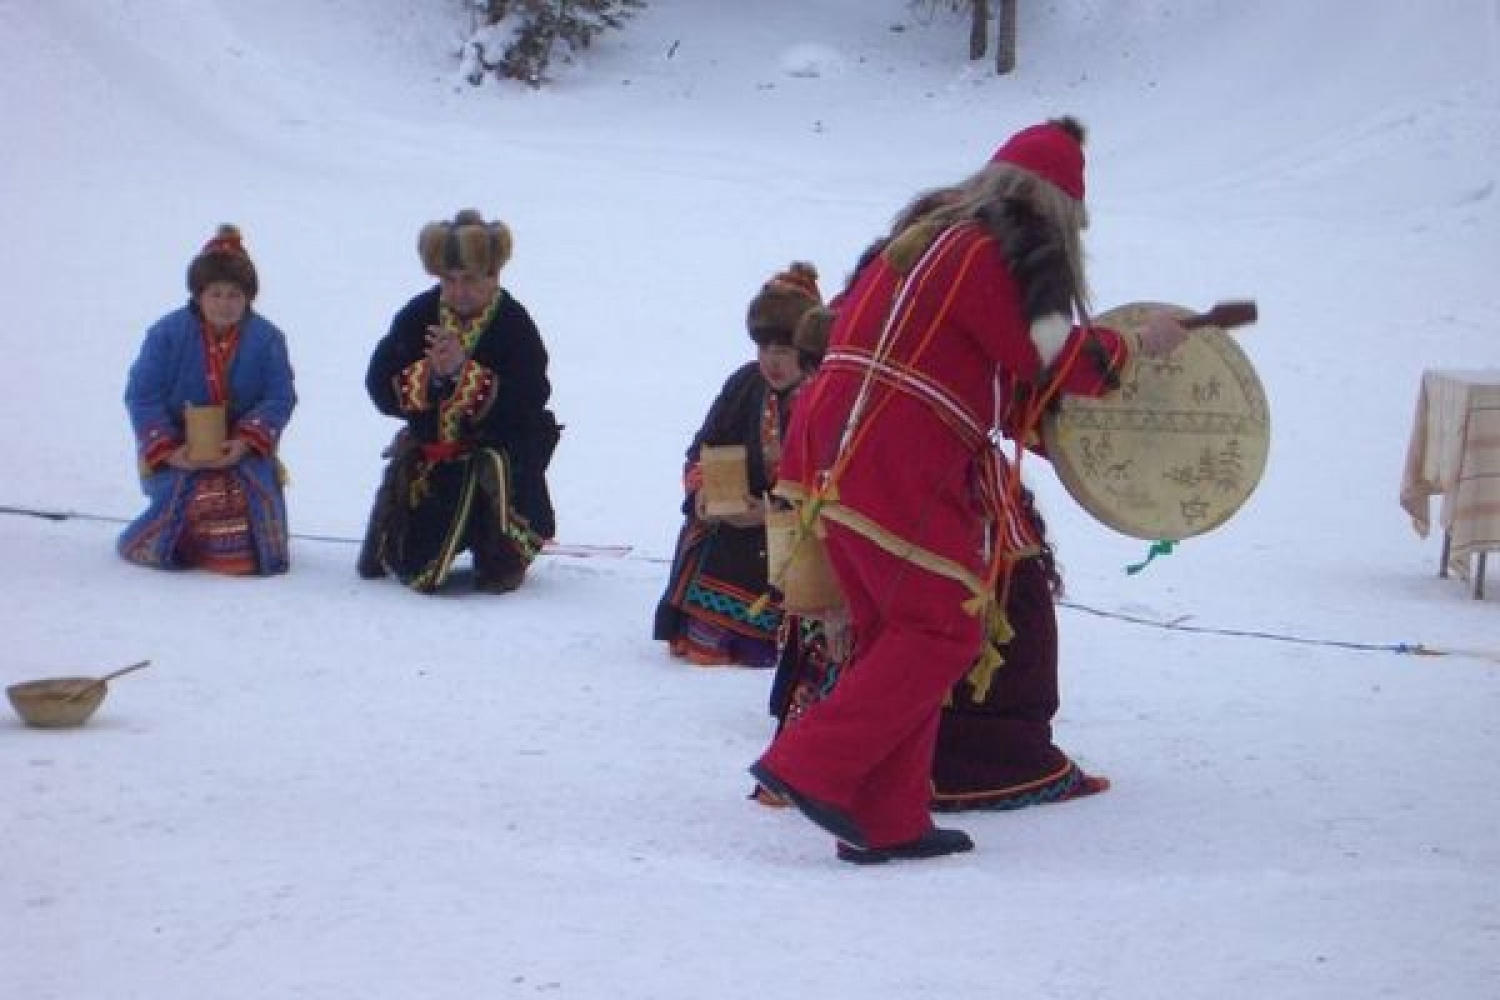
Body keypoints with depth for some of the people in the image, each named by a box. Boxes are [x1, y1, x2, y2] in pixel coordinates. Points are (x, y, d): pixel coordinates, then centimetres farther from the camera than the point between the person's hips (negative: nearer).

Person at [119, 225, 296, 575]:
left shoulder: (266, 338, 0)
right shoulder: (168, 333, -4)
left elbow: (280, 398, -3)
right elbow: (141, 395, -3)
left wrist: (246, 442, -19)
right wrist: (166, 450, -15)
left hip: (242, 449, 1)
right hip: (179, 451, -1)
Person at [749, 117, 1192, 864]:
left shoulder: (928, 237, 21)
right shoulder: (1002, 255, -7)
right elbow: (1057, 359, -6)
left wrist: (1053, 425, 26)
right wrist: (1138, 345, 10)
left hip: (842, 453, 10)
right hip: (896, 465, -10)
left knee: (896, 633, 13)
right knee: (946, 628, -3)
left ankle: (885, 823, 14)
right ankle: (812, 767, -9)